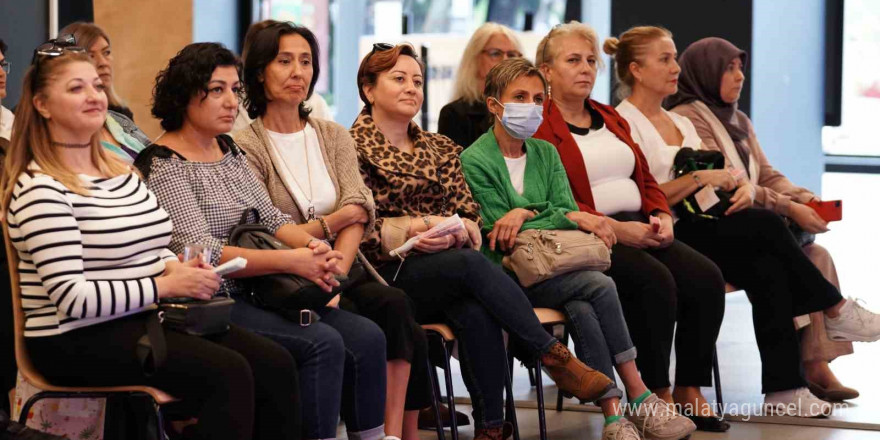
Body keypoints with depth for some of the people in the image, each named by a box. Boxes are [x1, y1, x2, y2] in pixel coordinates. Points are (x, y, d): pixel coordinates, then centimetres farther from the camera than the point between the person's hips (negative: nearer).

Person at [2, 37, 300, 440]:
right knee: (228, 373, -26)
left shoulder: (122, 172, 14)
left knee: (275, 365, -11)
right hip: (78, 342, -8)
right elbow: (72, 298, -19)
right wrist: (166, 285, -16)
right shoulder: (41, 191, -13)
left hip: (145, 320, 8)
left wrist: (177, 268, 1)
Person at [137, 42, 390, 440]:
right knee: (322, 343, -25)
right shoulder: (164, 166, -9)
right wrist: (292, 261, -21)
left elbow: (270, 217, 13)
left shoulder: (231, 152, 17)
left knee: (367, 338, -10)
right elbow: (201, 252, -19)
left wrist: (312, 246, -10)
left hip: (257, 292, 8)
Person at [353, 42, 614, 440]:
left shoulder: (440, 149, 24)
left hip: (447, 265, 4)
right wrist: (408, 231, -16)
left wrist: (455, 231, -7)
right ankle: (557, 358, -34)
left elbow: (469, 213, 16)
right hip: (387, 274, -4)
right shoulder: (353, 148, 5)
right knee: (473, 265, -35)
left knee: (475, 314, -34)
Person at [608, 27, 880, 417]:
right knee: (766, 225, -25)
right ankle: (834, 307, -7)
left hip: (702, 227, 7)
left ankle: (784, 389, -26)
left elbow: (714, 180, 17)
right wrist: (701, 177, -16)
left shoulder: (681, 123, 22)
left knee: (767, 269, -23)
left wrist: (741, 188, -5)